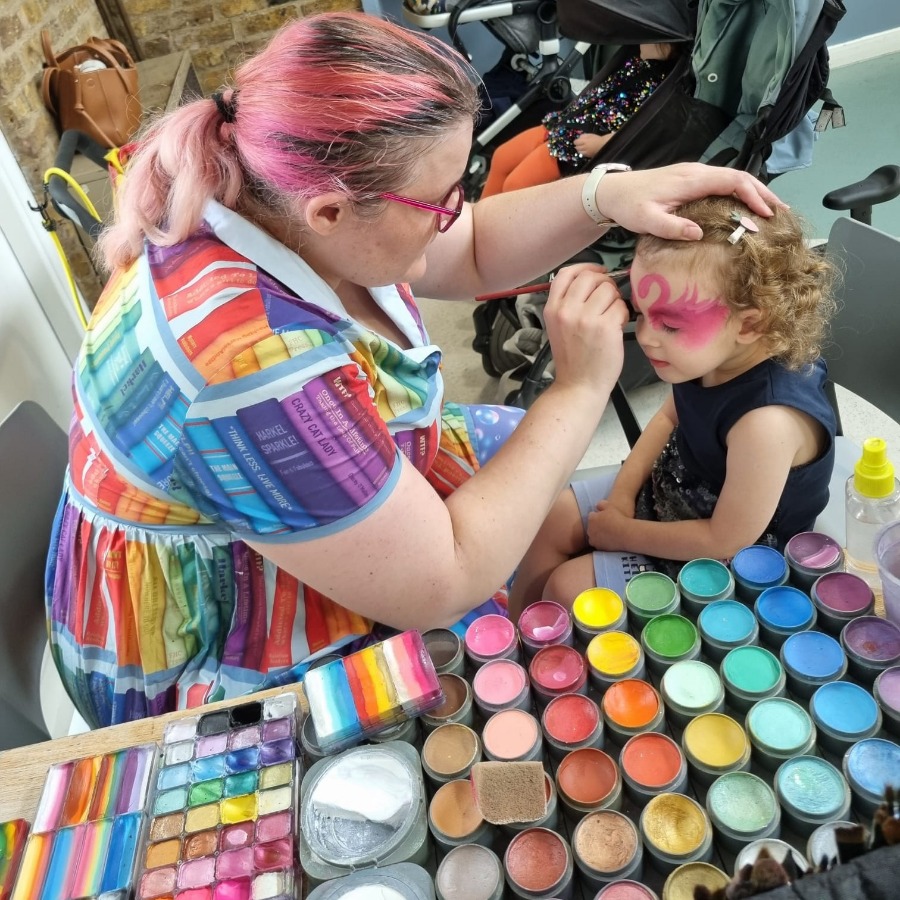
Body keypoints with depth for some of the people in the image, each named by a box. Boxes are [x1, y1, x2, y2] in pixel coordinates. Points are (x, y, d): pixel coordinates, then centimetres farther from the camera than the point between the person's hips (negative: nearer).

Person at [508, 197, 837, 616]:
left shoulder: (767, 421, -39)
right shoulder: (713, 357, -16)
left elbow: (727, 540, -27)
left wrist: (623, 533, -17)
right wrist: (623, 493, -5)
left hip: (724, 561, -7)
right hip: (667, 488, 7)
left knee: (567, 586, -8)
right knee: (553, 517, 8)